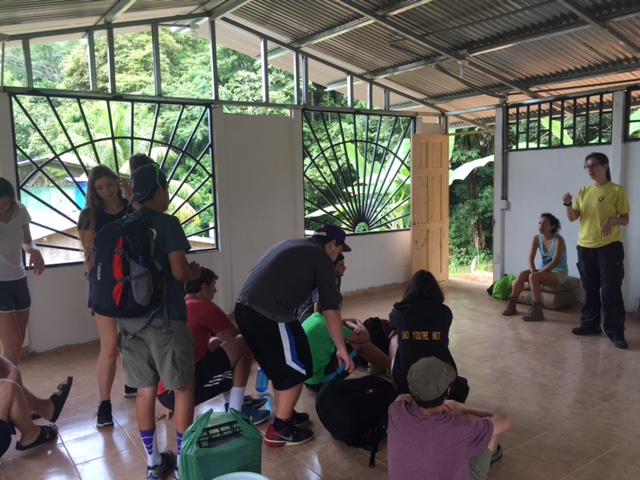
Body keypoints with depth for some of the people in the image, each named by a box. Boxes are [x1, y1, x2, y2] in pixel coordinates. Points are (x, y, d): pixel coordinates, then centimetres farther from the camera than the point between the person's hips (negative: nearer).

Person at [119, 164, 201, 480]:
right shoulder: (167, 223, -11)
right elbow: (179, 272, -18)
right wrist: (194, 272, 5)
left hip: (130, 318, 6)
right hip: (164, 318, -6)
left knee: (145, 390, 13)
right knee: (183, 388, 9)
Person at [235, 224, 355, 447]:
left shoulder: (290, 244, 26)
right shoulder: (322, 258, 4)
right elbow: (331, 310, 3)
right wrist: (342, 349, 11)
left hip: (243, 307, 8)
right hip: (271, 314, -8)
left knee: (278, 367, 24)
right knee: (297, 368, 9)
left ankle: (285, 414, 37)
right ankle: (279, 430, 17)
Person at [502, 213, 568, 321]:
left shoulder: (558, 240, -19)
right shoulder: (537, 238, -1)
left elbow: (555, 262, -25)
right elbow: (531, 258, -5)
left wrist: (537, 273, -28)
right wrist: (533, 271, -24)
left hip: (559, 273, -6)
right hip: (544, 270, 6)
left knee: (533, 277, -32)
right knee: (522, 274, -21)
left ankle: (537, 310, -28)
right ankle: (511, 304, -12)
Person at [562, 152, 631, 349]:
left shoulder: (617, 190, -4)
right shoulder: (584, 192, 10)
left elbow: (625, 219, -3)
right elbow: (572, 217, 7)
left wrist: (612, 220, -24)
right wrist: (568, 204, -12)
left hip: (609, 246, -5)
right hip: (585, 246, 5)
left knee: (611, 289, -5)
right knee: (590, 288, 12)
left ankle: (615, 331, 2)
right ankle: (590, 323, 22)